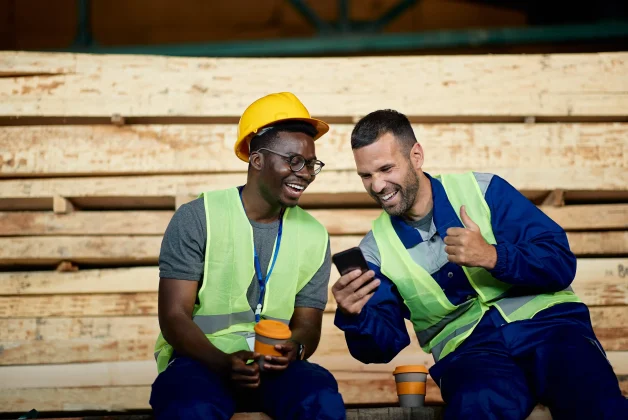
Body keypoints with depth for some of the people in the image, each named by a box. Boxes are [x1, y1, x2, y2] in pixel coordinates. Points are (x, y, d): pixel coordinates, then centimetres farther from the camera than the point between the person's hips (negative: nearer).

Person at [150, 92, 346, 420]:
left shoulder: (314, 236, 6)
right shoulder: (196, 219, -6)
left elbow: (307, 324, 8)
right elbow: (173, 316, -9)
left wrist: (295, 349, -17)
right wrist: (224, 362, -27)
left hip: (275, 366, 3)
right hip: (200, 359, -3)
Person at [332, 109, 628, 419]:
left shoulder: (484, 190, 3)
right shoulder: (375, 250, 9)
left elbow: (561, 264, -2)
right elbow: (384, 345, 5)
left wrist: (492, 256, -19)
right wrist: (354, 316, -16)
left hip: (542, 320, 0)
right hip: (467, 349, 1)